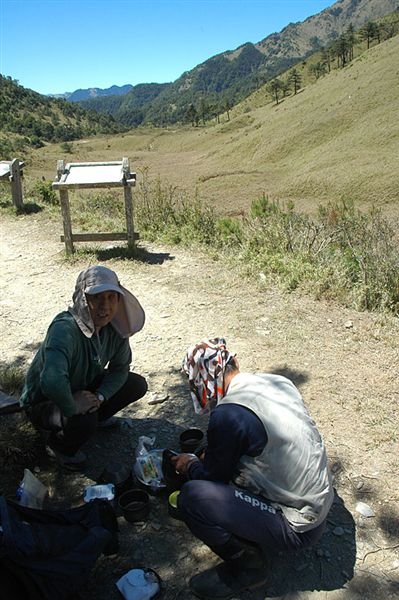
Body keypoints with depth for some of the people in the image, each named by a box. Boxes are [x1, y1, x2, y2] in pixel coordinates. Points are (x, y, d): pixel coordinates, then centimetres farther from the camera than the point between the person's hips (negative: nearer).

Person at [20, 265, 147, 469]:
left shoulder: (115, 326, -17)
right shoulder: (65, 329, -39)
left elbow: (120, 368, -4)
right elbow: (52, 383, -53)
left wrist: (100, 396, -19)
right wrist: (72, 407, -36)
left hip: (83, 387, 6)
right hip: (43, 401, -6)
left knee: (137, 385, -5)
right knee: (83, 421, -35)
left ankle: (92, 416, 18)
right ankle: (58, 446, 2)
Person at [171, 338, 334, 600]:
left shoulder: (228, 414, -24)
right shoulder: (278, 381, -1)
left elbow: (214, 477, -7)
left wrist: (191, 465, 14)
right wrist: (208, 457, 21)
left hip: (298, 527, -8)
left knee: (192, 497, -17)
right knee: (231, 460, 19)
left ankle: (248, 565, 5)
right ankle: (260, 543, 18)